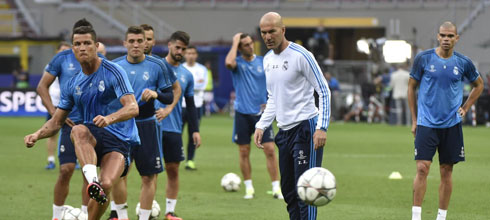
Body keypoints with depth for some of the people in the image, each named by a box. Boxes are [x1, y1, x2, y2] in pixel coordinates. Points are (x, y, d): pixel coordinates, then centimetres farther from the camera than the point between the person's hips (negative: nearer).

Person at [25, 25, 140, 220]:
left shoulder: (113, 72, -6)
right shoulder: (73, 85, 11)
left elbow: (133, 108, -16)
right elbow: (56, 122, 15)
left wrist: (110, 118, -37)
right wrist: (37, 135, -6)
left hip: (118, 139, -3)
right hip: (92, 136, 3)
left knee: (106, 185, -27)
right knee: (78, 131, -35)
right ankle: (92, 180, -53)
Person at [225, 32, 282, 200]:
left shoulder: (263, 62, 5)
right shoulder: (238, 63, -2)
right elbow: (229, 63, -28)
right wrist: (235, 43, -17)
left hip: (261, 113, 1)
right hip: (242, 113, -1)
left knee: (269, 149, -7)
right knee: (244, 152, 3)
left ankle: (276, 188, -3)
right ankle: (249, 188, 15)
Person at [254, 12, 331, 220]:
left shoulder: (301, 55, -11)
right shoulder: (267, 60, 12)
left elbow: (324, 91, -10)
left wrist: (322, 128, -18)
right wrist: (261, 126, 11)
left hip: (305, 127, -8)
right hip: (284, 130, 8)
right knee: (288, 190, 9)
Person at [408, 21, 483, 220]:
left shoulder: (463, 63, 2)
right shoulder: (423, 59, -2)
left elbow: (479, 85, 20)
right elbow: (411, 87, 7)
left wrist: (465, 108, 8)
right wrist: (414, 120, 4)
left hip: (452, 124, 2)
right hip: (426, 122, -2)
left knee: (446, 171, 4)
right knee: (422, 168, -12)